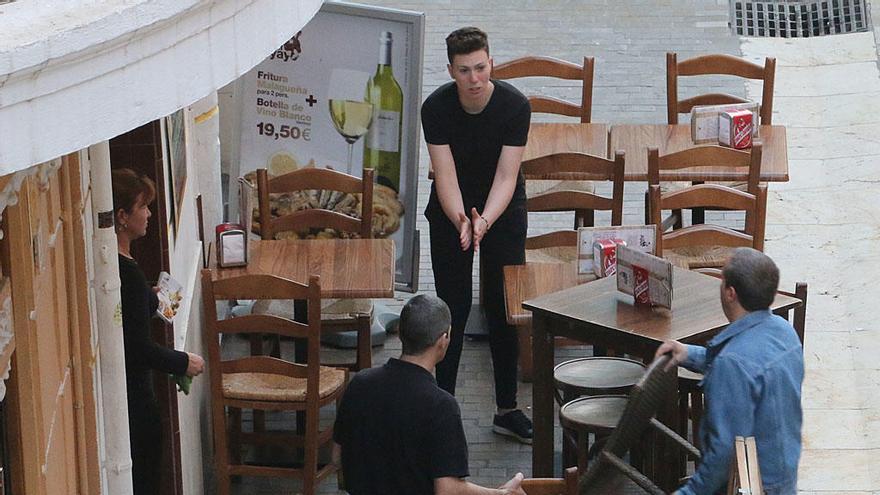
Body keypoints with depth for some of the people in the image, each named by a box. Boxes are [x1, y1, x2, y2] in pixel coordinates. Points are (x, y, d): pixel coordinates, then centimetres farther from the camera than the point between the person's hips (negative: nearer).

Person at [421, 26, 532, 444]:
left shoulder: (515, 105, -22)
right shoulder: (436, 107, -21)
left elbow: (506, 177, -24)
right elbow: (446, 176, -24)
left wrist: (485, 221, -41)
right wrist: (462, 220, -43)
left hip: (503, 208, 0)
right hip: (452, 210, 0)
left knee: (504, 307, 2)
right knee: (454, 307, -2)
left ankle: (507, 409, 13)